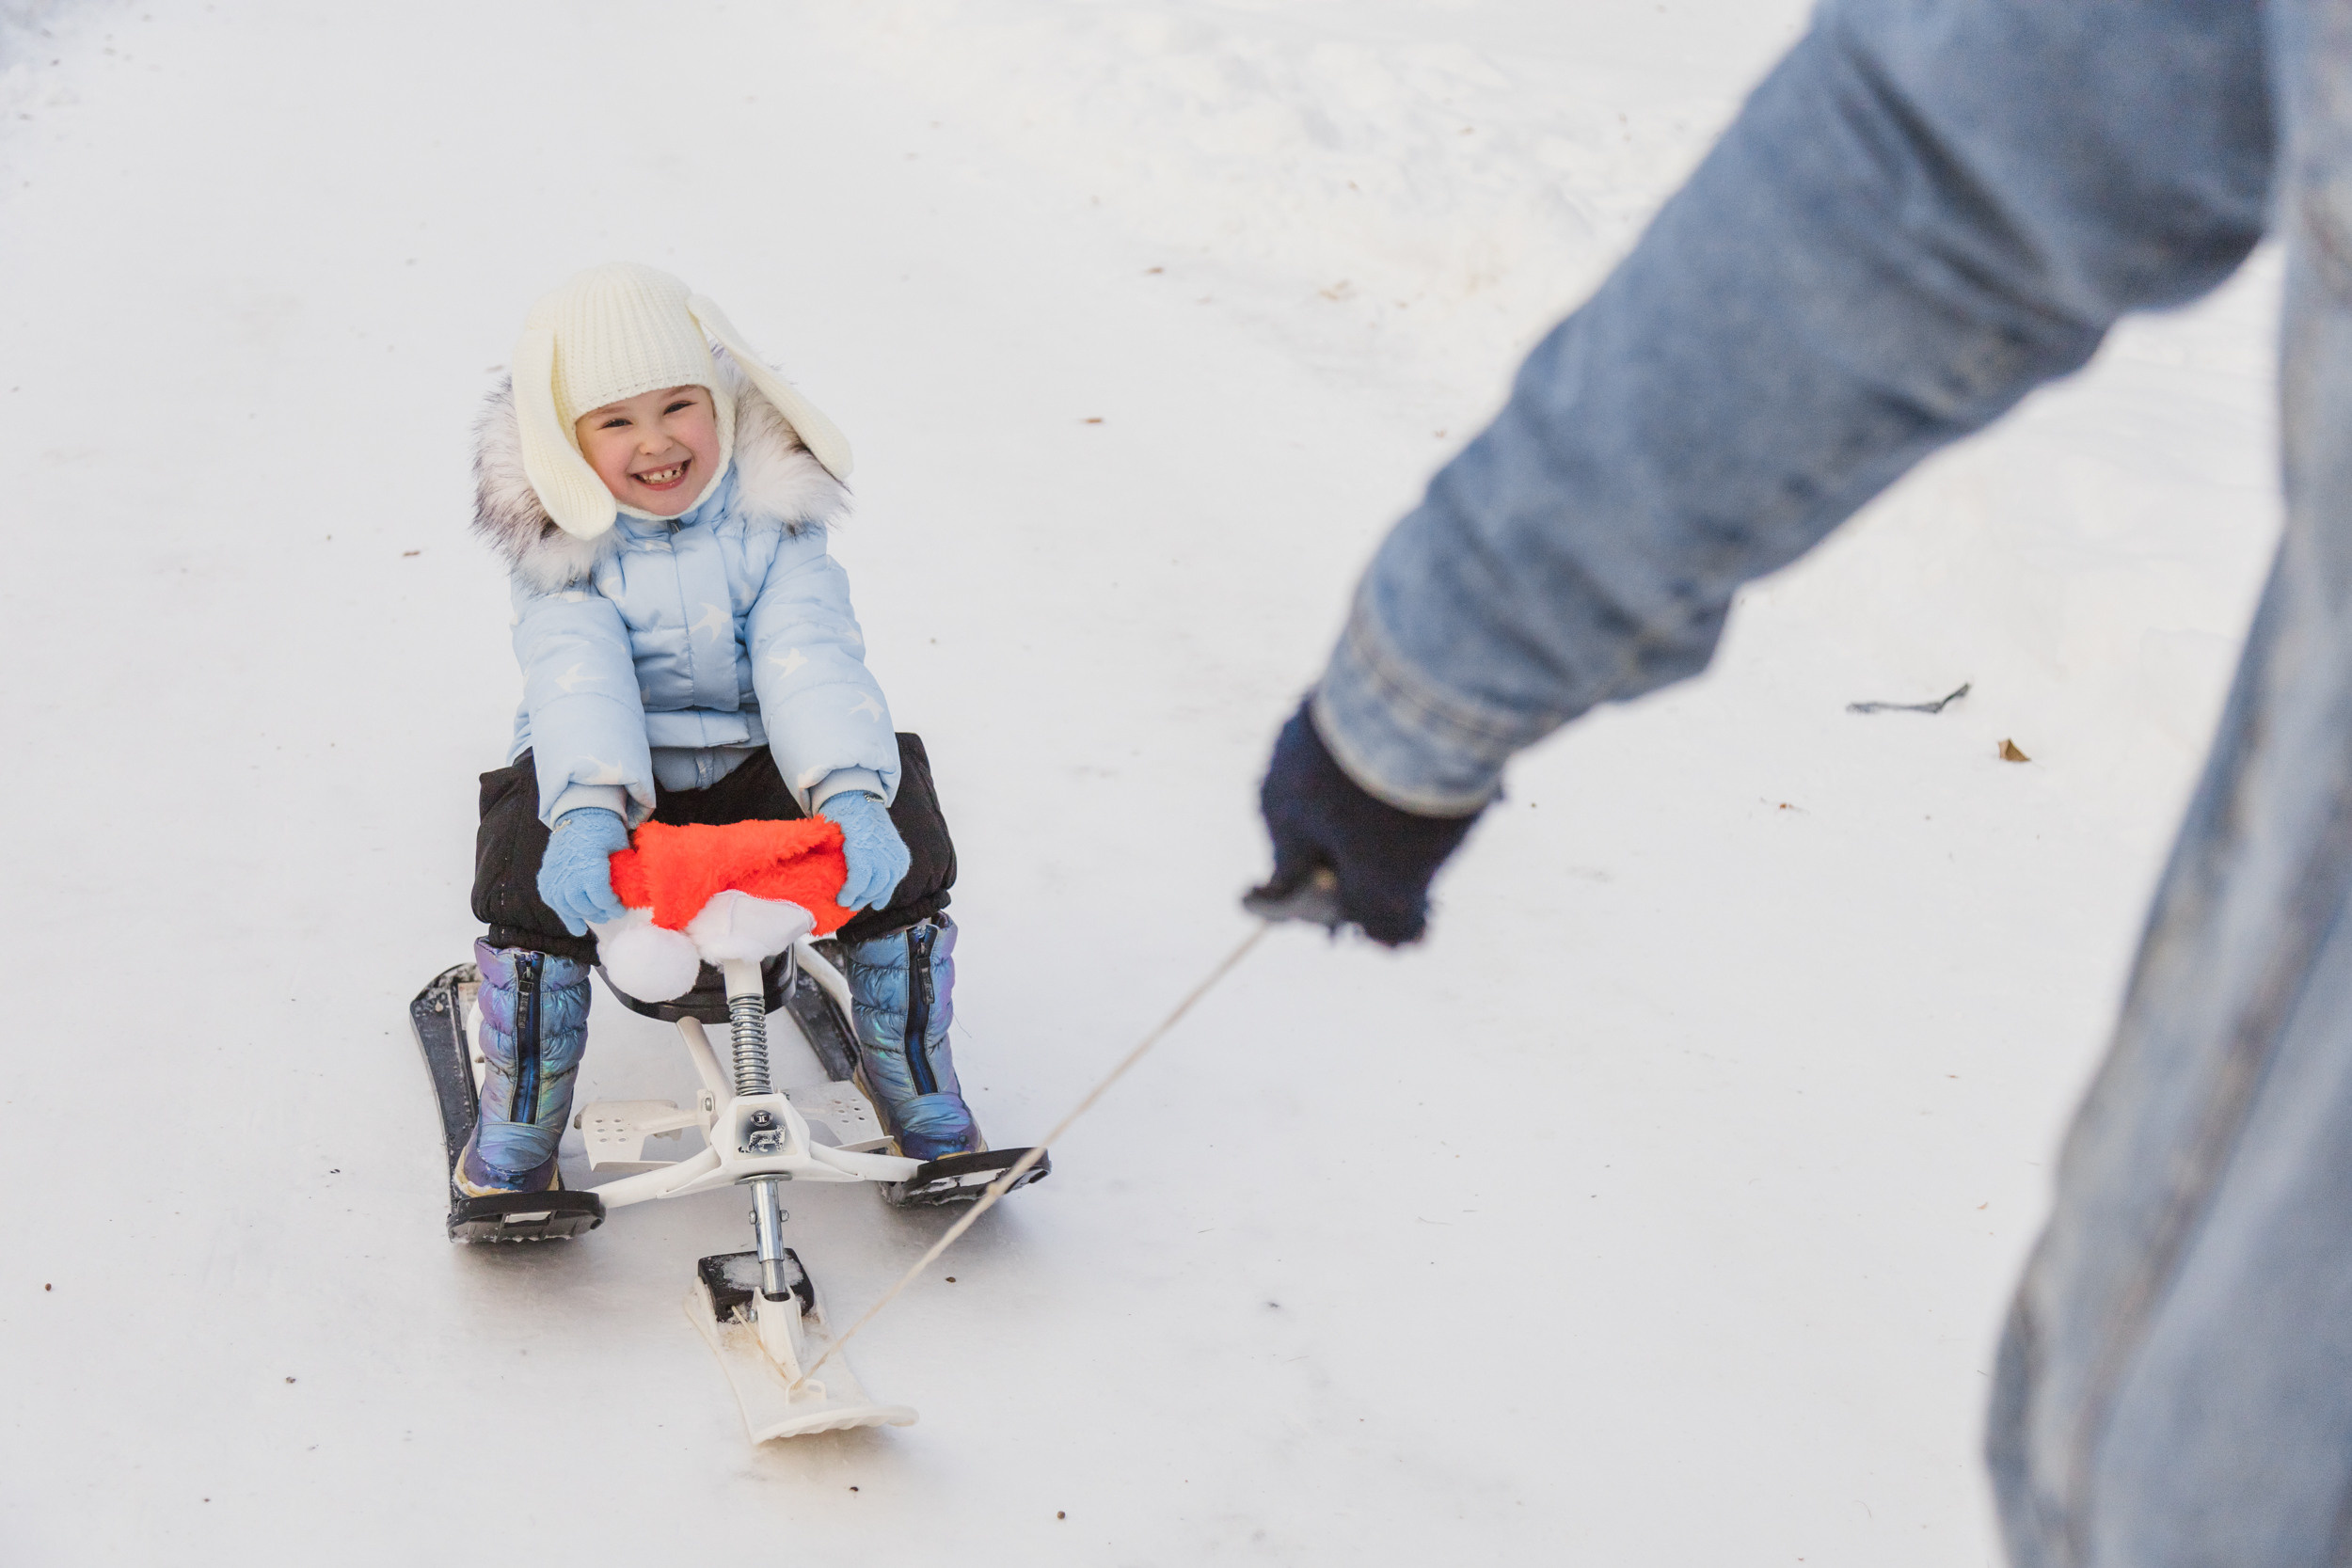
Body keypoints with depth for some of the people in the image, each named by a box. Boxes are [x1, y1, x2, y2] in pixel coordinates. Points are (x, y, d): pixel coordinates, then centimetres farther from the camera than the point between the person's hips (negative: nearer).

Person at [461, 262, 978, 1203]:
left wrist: (852, 793, -37)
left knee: (901, 846, -22)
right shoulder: (563, 553, -5)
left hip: (761, 769, 1)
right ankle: (518, 1125, -5)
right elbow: (578, 678, -23)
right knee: (531, 869, -29)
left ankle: (916, 1088, 3)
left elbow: (813, 657, -18)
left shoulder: (775, 523, -3)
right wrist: (586, 807, -44)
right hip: (615, 781, -1)